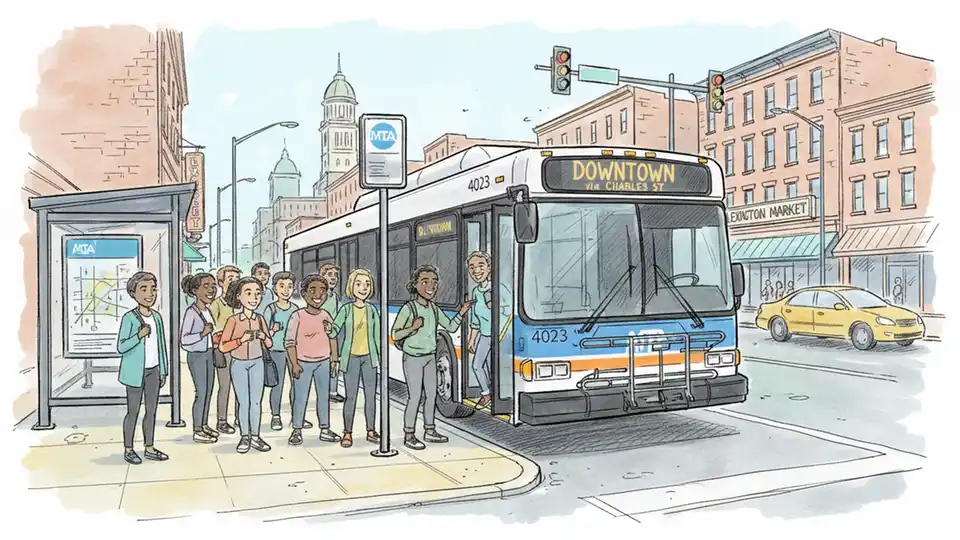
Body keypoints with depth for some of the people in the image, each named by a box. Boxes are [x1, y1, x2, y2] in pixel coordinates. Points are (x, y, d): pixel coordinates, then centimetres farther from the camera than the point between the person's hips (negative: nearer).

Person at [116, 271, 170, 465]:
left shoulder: (157, 317, 6)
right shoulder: (129, 318, -12)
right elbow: (121, 347, -15)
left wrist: (163, 371, 11)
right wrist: (140, 335, -28)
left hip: (153, 370, 6)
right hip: (135, 371, -6)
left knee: (152, 410, 10)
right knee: (133, 411, 3)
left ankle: (149, 448, 20)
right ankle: (128, 449, 15)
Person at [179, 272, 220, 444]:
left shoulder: (208, 310, 5)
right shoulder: (191, 312, -18)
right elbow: (184, 339, -22)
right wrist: (202, 333, -29)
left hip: (209, 354, 8)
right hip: (197, 356, -8)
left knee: (208, 391, 13)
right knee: (201, 393, -2)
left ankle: (204, 425, 26)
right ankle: (197, 431, 8)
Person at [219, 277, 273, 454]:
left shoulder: (260, 319, 1)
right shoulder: (233, 320, -10)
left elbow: (269, 344, 9)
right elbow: (223, 346, -12)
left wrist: (263, 336, -13)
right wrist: (241, 339, -24)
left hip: (257, 363, 3)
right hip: (238, 364, -3)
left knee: (256, 401, 7)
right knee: (243, 402, 3)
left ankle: (255, 437, 16)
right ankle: (245, 437, 14)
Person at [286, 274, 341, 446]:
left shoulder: (326, 316, 4)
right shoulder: (298, 316, -10)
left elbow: (332, 339, 10)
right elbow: (290, 341, -10)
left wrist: (333, 360, 7)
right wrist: (294, 364, -13)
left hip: (323, 362, 4)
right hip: (303, 363, -4)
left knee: (324, 396, 9)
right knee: (300, 398, 0)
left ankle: (325, 430, 18)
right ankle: (297, 431, 11)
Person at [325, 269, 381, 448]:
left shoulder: (372, 310, 5)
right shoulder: (346, 309, -2)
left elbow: (377, 335, 9)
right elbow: (335, 329, -11)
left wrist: (381, 357, 8)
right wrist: (329, 330, -34)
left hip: (369, 357, 3)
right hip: (351, 357, -3)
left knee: (370, 396, 6)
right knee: (351, 397, 0)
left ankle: (371, 431, 17)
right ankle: (347, 433, 9)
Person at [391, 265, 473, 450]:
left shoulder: (434, 308, 3)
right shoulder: (409, 308, -16)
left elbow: (451, 327, 9)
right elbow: (395, 335, -17)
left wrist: (462, 312, -6)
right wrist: (413, 327, -34)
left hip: (430, 358, 7)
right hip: (413, 359, -7)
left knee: (431, 395, 13)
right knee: (414, 397, -2)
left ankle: (429, 431, 27)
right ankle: (409, 436, 11)